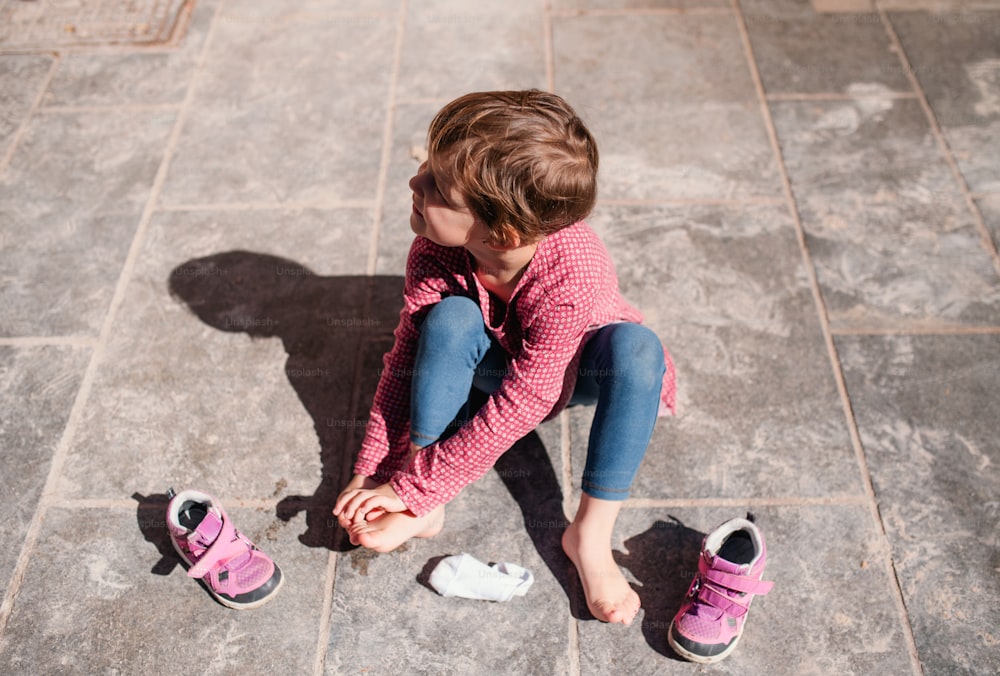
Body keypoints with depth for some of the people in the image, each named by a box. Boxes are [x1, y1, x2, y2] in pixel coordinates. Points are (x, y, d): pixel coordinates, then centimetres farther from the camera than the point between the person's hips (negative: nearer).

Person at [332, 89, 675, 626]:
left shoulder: (572, 279, -41)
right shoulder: (436, 250, -28)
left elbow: (518, 407, -36)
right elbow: (406, 360, -17)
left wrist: (410, 487, -32)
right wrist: (373, 473, -20)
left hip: (572, 372, -3)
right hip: (497, 358, 3)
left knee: (635, 347, -36)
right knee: (450, 317, -30)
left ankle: (591, 532, -23)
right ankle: (423, 510, -21)